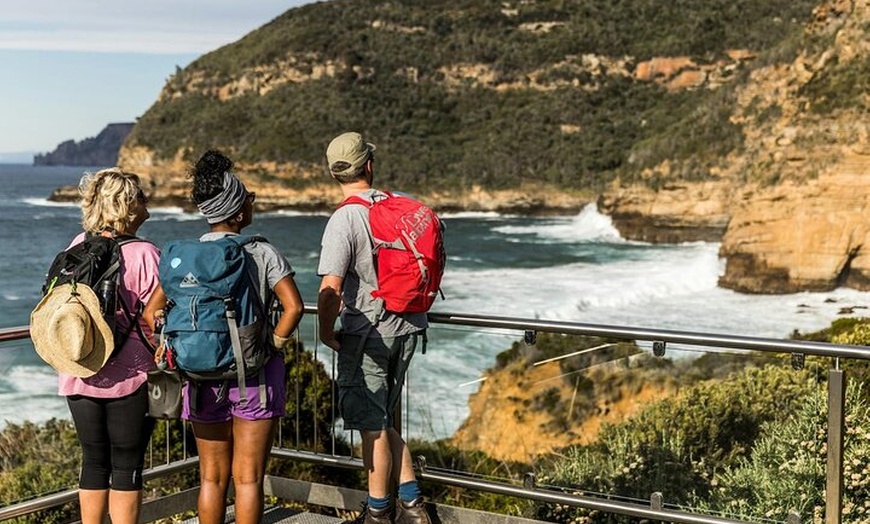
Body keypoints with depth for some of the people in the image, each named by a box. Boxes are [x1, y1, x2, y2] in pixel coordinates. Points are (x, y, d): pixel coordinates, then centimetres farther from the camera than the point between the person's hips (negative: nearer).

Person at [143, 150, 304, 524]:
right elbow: (294, 306, -16)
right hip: (254, 374, -3)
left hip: (203, 376, 3)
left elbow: (151, 313, -3)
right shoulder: (262, 253, -7)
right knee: (248, 477, 5)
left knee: (212, 476, 13)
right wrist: (272, 346, -6)